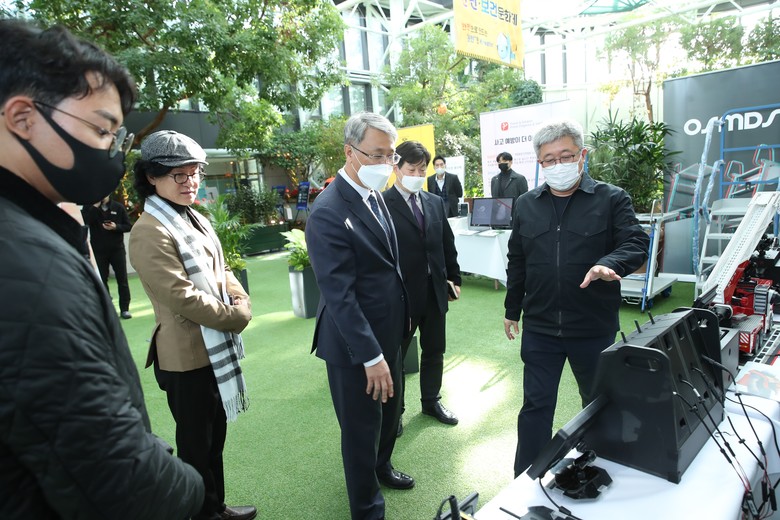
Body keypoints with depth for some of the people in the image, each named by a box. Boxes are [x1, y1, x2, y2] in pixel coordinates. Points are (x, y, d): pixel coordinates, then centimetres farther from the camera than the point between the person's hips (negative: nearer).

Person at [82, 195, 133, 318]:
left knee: (122, 279, 1)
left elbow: (128, 226, 2)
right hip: (98, 250, 1)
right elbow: (83, 222, -13)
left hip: (117, 249, 0)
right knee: (101, 280, 5)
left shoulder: (118, 207, 2)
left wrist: (116, 227, -16)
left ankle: (124, 309, 8)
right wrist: (95, 207, -14)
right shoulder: (89, 207, 4)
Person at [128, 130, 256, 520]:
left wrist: (241, 303, -7)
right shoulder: (150, 232, -18)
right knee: (196, 443, 12)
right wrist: (236, 317, -14)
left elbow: (220, 271, 12)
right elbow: (182, 297, -23)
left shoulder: (194, 219, 9)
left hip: (216, 347, 8)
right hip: (187, 355, -8)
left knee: (215, 436, 22)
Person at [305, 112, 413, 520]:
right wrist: (370, 356, -23)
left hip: (389, 333, 9)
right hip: (355, 345, -8)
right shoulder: (329, 211, -22)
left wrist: (403, 315, 12)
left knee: (390, 412, 26)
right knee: (361, 429, 11)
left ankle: (381, 467, 54)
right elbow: (339, 294, -25)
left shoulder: (375, 196, 4)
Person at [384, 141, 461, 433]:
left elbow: (448, 243, 12)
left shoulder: (436, 203, 7)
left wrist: (454, 278, 13)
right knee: (396, 355, 12)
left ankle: (431, 401, 41)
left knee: (435, 351, 19)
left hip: (435, 291, 6)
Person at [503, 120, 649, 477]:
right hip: (539, 328, 2)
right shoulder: (526, 205, 6)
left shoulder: (612, 199, -3)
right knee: (536, 407, 8)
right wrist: (512, 309, 14)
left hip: (595, 328, -1)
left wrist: (609, 264, -33)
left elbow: (636, 243, -11)